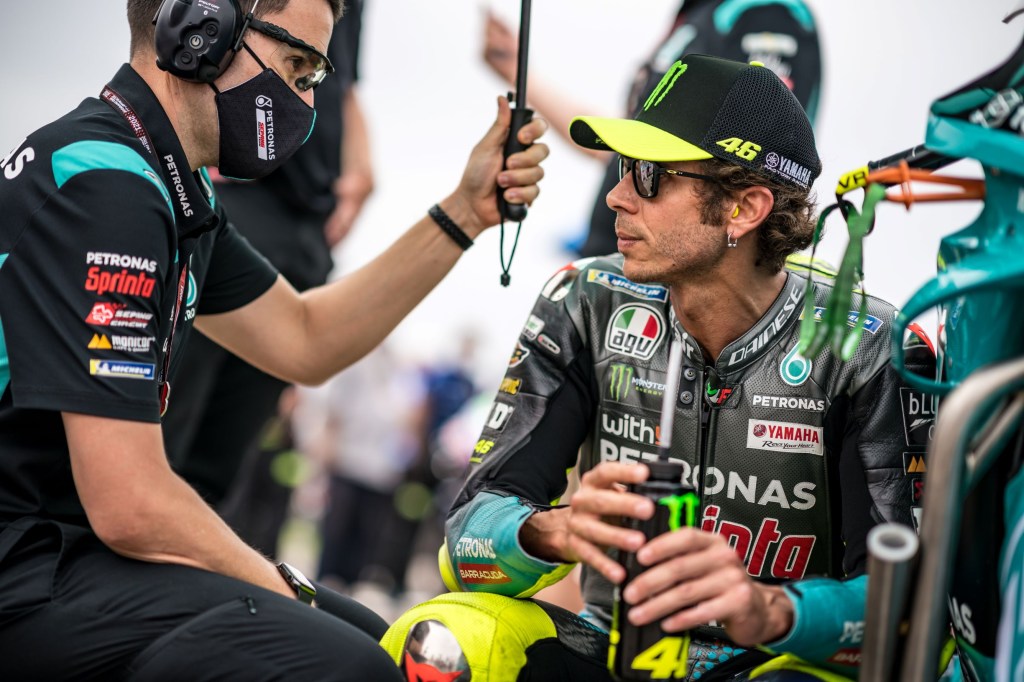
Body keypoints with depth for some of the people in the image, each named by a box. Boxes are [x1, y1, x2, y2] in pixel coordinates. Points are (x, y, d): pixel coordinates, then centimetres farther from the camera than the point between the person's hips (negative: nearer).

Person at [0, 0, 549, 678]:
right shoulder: (105, 188, -20)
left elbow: (303, 341, 19)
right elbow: (130, 506, -23)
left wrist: (465, 213, 11)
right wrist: (290, 593, -7)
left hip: (74, 534, 11)